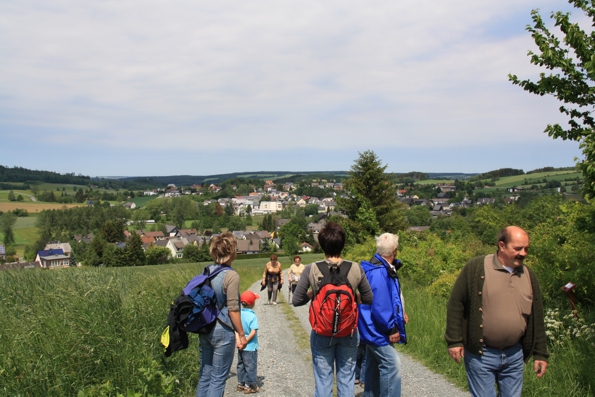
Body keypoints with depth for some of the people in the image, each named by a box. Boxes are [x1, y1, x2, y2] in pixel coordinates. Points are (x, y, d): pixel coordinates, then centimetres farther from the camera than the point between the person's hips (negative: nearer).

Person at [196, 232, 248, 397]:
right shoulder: (231, 275, -15)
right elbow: (232, 309, -16)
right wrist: (242, 335, -6)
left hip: (204, 329, 7)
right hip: (222, 331, -7)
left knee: (204, 376, 16)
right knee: (218, 379, 5)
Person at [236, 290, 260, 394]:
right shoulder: (252, 316, -19)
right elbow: (253, 332, -24)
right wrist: (245, 341, -17)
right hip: (250, 347, -6)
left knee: (241, 365, 18)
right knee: (250, 366, 7)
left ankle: (241, 384, 28)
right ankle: (249, 386, 14)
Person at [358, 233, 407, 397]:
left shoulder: (383, 268, 8)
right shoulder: (379, 272, -24)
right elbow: (379, 305, -25)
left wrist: (399, 313, 5)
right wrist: (391, 329, -17)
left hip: (374, 329, 10)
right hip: (378, 330, -10)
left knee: (374, 367, 17)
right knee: (392, 365, -9)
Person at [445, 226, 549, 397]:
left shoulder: (529, 276, 6)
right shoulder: (476, 268, -10)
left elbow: (536, 318, 12)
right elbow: (456, 304, -8)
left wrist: (540, 353, 11)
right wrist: (454, 341, -11)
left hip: (515, 355, 5)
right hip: (480, 354, -5)